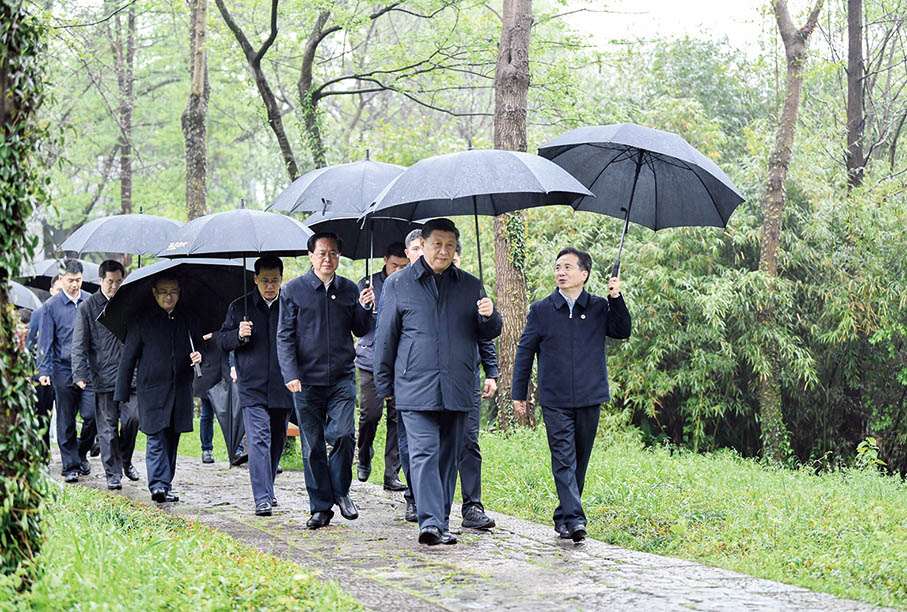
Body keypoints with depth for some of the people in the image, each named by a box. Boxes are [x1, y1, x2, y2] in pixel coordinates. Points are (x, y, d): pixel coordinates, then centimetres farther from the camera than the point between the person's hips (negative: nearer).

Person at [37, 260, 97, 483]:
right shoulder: (52, 306, 1)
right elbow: (45, 341, 1)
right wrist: (43, 370, -7)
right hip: (63, 371, -1)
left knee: (92, 415, -6)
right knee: (66, 421, 3)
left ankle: (82, 453, 18)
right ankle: (71, 466, 12)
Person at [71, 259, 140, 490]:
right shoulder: (88, 307, 1)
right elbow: (79, 345, -2)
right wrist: (80, 374, -13)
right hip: (103, 377, -2)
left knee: (132, 418, -6)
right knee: (108, 428, 1)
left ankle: (125, 460, 18)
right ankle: (113, 474, 9)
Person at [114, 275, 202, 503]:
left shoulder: (188, 320, 10)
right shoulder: (141, 321, 1)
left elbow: (199, 345, 22)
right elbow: (128, 358, 3)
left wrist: (199, 356, -4)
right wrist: (122, 393, 0)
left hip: (181, 390, 4)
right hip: (153, 389, -4)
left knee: (172, 440, 8)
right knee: (156, 438, -11)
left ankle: (165, 487, 15)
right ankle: (158, 485, -16)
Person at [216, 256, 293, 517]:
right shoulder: (239, 307, 4)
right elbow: (221, 340, 7)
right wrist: (237, 335, -13)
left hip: (283, 386, 2)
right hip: (252, 386, -2)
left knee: (277, 440, 13)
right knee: (258, 439, -11)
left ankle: (267, 489, 31)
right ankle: (262, 498, -14)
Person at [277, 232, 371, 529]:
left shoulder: (349, 289, 11)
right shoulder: (294, 290, 3)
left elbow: (361, 331, 16)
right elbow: (285, 336, 2)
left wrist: (364, 308, -4)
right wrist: (291, 374, -9)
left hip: (342, 378, 1)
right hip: (307, 381, -1)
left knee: (343, 434, -14)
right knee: (312, 445, 2)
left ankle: (341, 491, 8)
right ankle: (320, 506, 12)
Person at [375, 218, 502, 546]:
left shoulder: (470, 285, 13)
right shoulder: (399, 284, 6)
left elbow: (488, 334, 16)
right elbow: (386, 337, 9)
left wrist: (489, 316, -7)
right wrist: (384, 384, 7)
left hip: (457, 390, 3)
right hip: (415, 388, -3)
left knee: (449, 456, 8)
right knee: (424, 452, -13)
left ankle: (442, 524, 16)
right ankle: (430, 522, -19)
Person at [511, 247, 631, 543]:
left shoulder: (599, 308, 7)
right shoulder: (541, 310, 5)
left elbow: (622, 331, -1)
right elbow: (525, 351, 9)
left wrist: (616, 299, -13)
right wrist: (518, 393, 8)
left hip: (589, 398, 2)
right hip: (555, 401, -1)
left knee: (580, 460, 9)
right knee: (564, 460, -10)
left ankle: (563, 516, 21)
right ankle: (574, 519, -15)